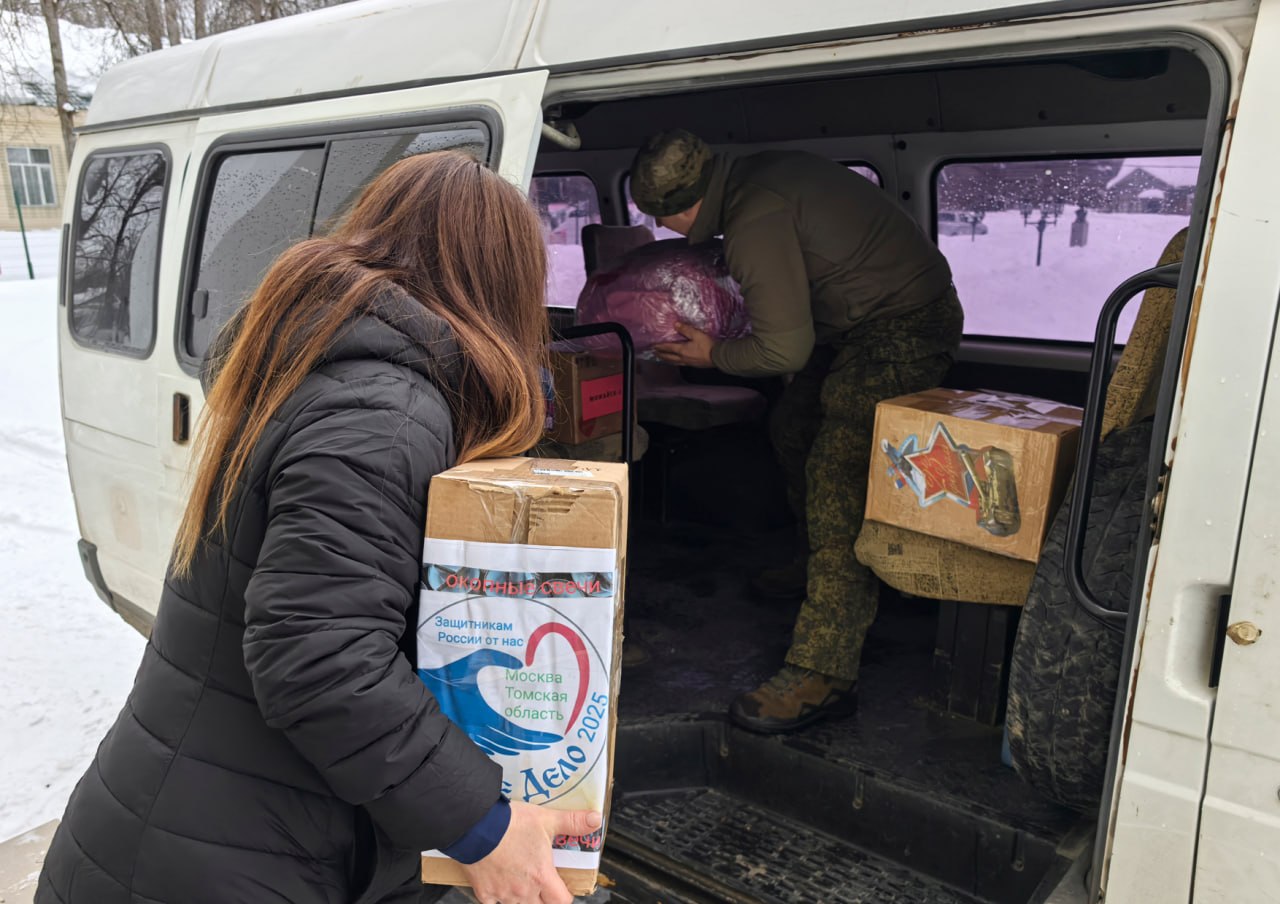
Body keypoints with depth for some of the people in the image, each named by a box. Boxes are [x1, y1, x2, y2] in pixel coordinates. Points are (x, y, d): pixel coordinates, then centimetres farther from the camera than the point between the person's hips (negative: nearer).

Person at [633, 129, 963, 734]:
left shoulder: (756, 224, -24)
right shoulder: (755, 174, 6)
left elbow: (785, 350, -21)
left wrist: (714, 355, -6)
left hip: (904, 332, -11)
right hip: (863, 321, 11)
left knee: (837, 475, -20)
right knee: (793, 430, 19)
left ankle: (823, 673, -20)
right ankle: (822, 564, 40)